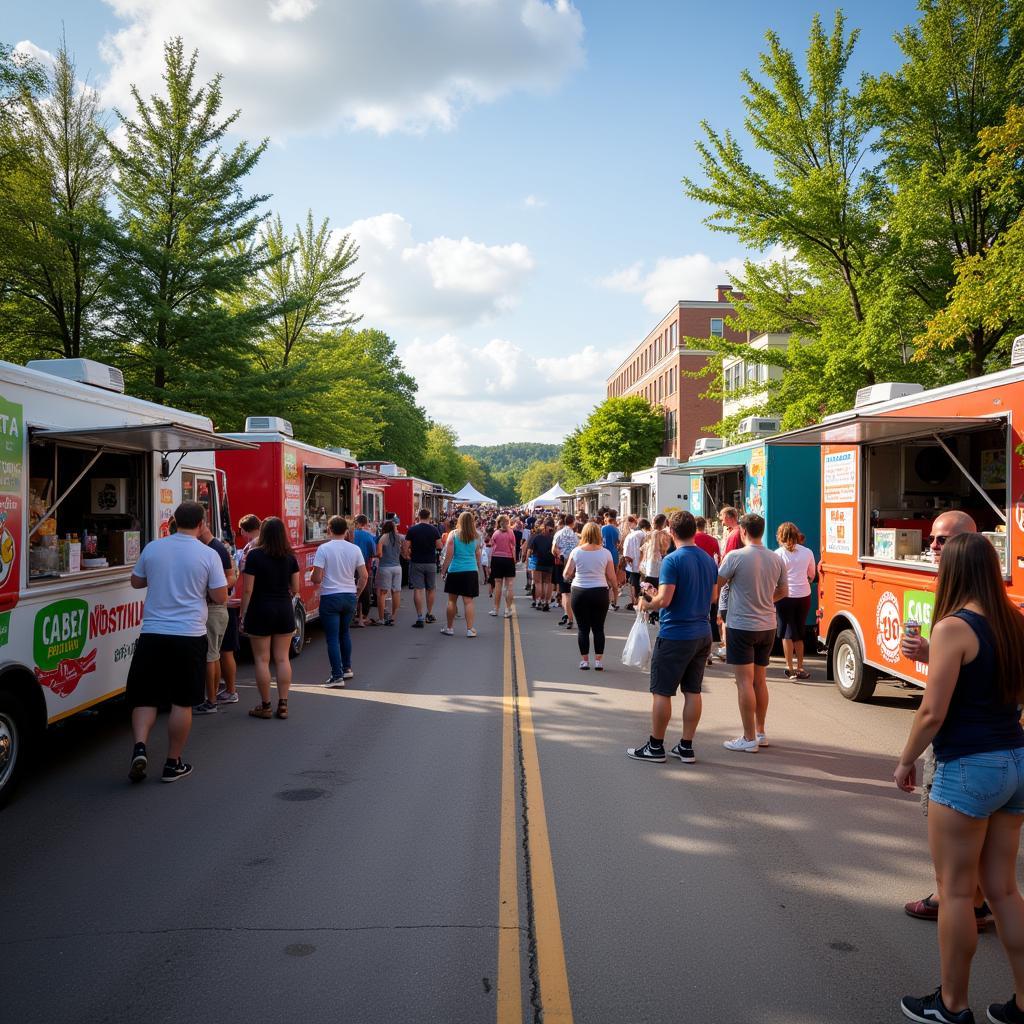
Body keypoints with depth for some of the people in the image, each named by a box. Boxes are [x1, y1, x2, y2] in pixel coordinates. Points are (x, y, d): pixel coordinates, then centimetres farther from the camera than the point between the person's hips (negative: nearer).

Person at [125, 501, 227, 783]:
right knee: (182, 702, 7)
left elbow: (136, 582, 16)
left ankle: (140, 747, -8)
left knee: (145, 697, 13)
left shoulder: (152, 548, 2)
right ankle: (173, 764, 13)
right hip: (190, 636, -2)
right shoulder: (208, 554, -7)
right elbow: (220, 597, -4)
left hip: (153, 634, 2)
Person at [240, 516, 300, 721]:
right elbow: (295, 588, 6)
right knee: (282, 658, 8)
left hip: (260, 611, -4)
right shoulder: (290, 557, 2)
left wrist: (243, 615, -3)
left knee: (262, 659, 4)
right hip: (285, 610, 4)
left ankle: (265, 706, 9)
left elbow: (247, 589, -11)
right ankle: (283, 704, 9)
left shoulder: (254, 555, -10)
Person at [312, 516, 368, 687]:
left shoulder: (323, 549, -12)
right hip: (350, 596, 5)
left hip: (330, 597, -5)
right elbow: (364, 576, 1)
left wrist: (314, 579, 8)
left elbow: (317, 578, -15)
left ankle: (337, 676, -1)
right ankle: (347, 668, 31)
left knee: (332, 638, 1)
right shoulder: (355, 549, 0)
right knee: (344, 632, 23)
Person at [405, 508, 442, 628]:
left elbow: (406, 546, -6)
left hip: (416, 562, -1)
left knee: (418, 589, -2)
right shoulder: (434, 529, -3)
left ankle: (420, 618, -8)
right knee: (430, 589, 16)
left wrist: (408, 555, 13)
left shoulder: (412, 530, -4)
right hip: (431, 562, 1)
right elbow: (439, 546, -2)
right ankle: (429, 614, 26)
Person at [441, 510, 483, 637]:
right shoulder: (476, 536, 3)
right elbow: (478, 556, 9)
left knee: (452, 600, 9)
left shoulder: (453, 534, -4)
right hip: (471, 571, 1)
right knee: (468, 601, 1)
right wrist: (478, 569, 22)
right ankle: (470, 629, -2)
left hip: (455, 570, -1)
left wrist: (443, 569, 2)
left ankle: (449, 628, 16)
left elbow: (449, 555, -6)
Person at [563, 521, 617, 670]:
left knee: (583, 628, 8)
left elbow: (567, 574, -3)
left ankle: (584, 660, 11)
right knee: (598, 628, 10)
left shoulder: (576, 551, -4)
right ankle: (598, 660, 11)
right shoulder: (605, 553, -4)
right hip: (600, 592, 0)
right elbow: (611, 578, -2)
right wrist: (611, 586, 18)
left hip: (579, 592, 0)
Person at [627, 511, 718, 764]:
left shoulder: (672, 560, -16)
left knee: (662, 692, 4)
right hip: (702, 634, 7)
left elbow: (664, 600, -22)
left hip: (674, 635, -7)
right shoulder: (709, 560, 8)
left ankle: (655, 747, 12)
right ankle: (686, 747, 16)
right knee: (693, 691, 11)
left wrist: (647, 604, 0)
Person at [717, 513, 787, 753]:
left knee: (745, 681, -1)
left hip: (742, 626, -6)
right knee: (760, 680, 15)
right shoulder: (776, 559, 2)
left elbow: (717, 582, -5)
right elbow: (783, 592, 15)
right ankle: (760, 733, 24)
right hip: (768, 626, 6)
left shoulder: (735, 556, -15)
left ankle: (749, 738, 3)